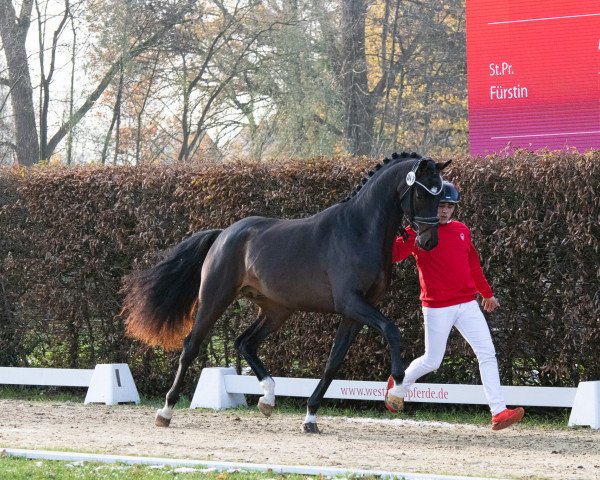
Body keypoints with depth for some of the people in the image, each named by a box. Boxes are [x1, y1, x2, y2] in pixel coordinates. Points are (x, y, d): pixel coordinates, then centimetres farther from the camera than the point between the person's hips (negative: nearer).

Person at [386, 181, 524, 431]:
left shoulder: (461, 230, 11)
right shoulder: (418, 232, -5)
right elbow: (393, 253, -20)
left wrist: (487, 293, 28)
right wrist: (396, 232, -35)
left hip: (467, 304, 5)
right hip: (437, 308, -5)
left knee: (488, 355, -6)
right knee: (432, 361, 5)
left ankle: (499, 412, -9)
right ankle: (398, 386, 34)